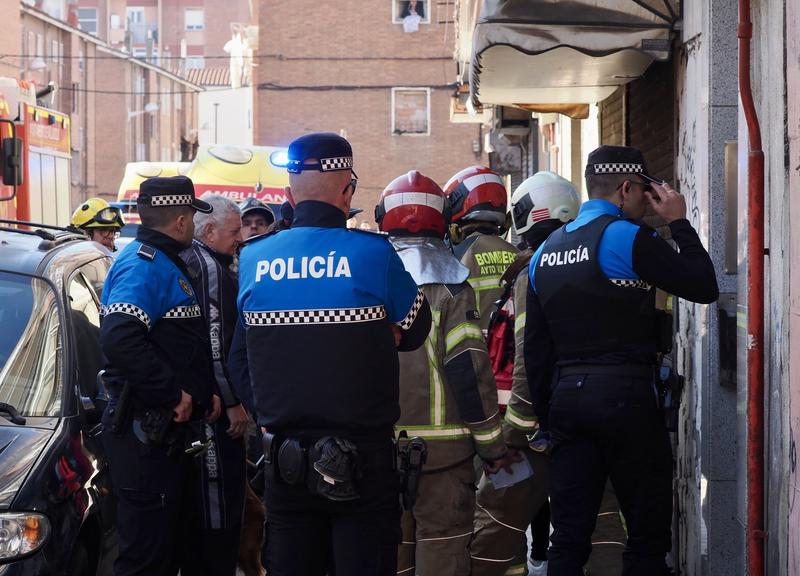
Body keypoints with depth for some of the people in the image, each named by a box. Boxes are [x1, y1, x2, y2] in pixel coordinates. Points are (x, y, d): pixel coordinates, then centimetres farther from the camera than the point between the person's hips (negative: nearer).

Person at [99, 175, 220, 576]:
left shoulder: (165, 263, 19)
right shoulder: (143, 265, -14)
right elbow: (119, 339, -30)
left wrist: (203, 393, 13)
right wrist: (174, 394, -22)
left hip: (165, 427, 11)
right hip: (145, 433, -11)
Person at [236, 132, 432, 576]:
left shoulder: (252, 260, -1)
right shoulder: (373, 253, -12)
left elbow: (249, 340, 9)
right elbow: (415, 330, 1)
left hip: (284, 456, 4)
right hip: (362, 456, -3)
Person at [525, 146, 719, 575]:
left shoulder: (545, 252, 14)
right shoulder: (627, 236, -9)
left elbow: (536, 350, 15)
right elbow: (704, 288, -6)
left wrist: (547, 417, 21)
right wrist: (679, 223, 4)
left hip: (567, 395, 7)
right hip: (625, 395, -7)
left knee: (569, 537, 7)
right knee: (648, 532, 1)